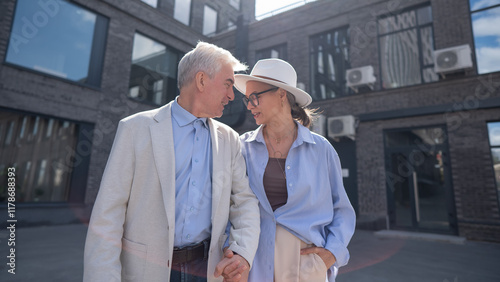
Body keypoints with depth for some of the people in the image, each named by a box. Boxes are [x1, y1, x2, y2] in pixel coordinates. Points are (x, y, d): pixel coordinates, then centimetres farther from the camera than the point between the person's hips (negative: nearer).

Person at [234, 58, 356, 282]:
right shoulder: (244, 147, -2)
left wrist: (333, 251, -6)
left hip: (305, 261, 0)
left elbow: (343, 210, 5)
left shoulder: (320, 149, -3)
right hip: (254, 263, 1)